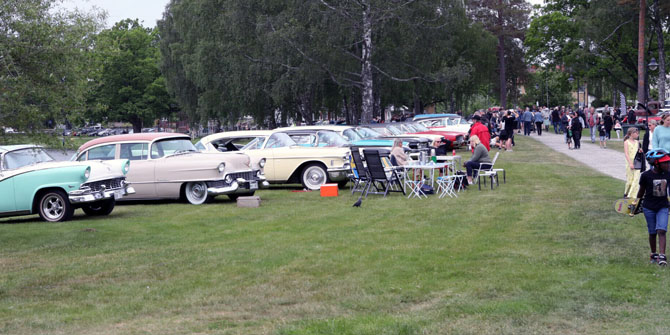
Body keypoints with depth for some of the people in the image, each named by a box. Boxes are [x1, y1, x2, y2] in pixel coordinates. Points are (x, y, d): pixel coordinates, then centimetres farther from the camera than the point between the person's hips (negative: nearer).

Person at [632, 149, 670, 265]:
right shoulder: (646, 176, -12)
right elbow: (642, 191, 3)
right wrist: (636, 201, 5)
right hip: (649, 208, -1)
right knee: (652, 233, 8)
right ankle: (653, 254, 27)